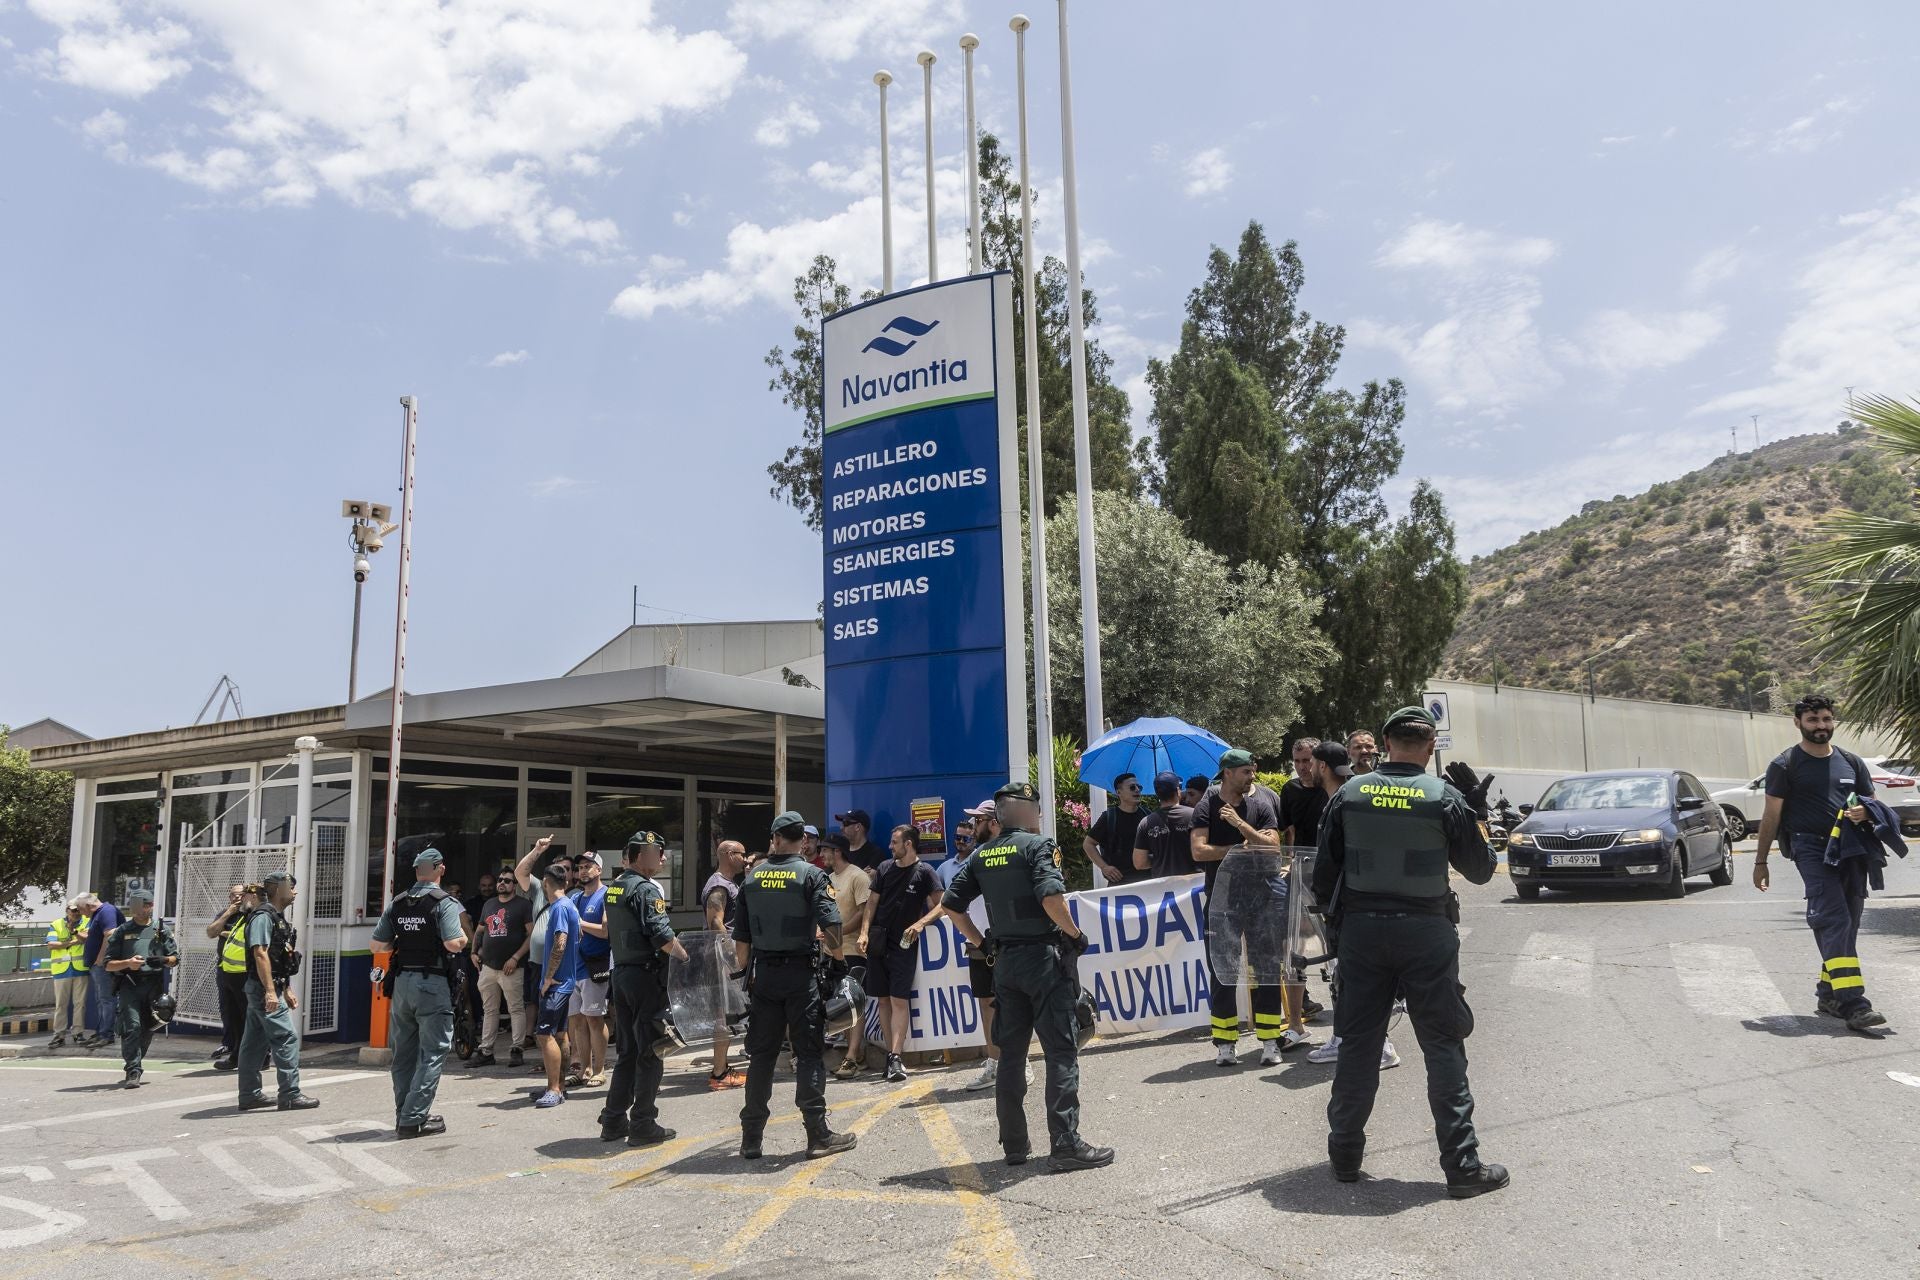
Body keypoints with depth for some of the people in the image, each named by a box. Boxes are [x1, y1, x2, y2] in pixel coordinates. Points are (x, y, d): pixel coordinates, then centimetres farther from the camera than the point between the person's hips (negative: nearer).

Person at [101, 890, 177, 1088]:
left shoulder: (162, 930, 12)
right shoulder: (122, 931, 7)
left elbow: (175, 958, 13)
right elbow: (108, 964, 5)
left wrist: (164, 960, -10)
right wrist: (127, 963, -14)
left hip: (154, 984, 2)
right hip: (129, 984, -2)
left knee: (147, 1029, 8)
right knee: (132, 1027, -15)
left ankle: (134, 1066, 27)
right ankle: (134, 1072, -14)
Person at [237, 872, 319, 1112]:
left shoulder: (278, 917, 18)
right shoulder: (263, 916, -13)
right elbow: (260, 953, -21)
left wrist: (287, 990, 24)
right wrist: (270, 991, -26)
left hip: (273, 987, 10)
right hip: (264, 987, -10)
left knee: (255, 1042, 13)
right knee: (287, 1037, -10)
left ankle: (249, 1095, 18)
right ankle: (290, 1095, -7)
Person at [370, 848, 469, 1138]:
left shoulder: (397, 904, 7)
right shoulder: (445, 902, -10)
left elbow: (378, 945, 7)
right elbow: (453, 943, -20)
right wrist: (464, 938, 1)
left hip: (401, 983, 6)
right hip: (433, 983, -6)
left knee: (404, 1052, 14)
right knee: (433, 1052, 0)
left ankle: (404, 1115, 23)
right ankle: (414, 1119, -4)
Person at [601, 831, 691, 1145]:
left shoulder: (613, 887, 12)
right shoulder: (646, 889, -15)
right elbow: (662, 936, -22)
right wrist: (683, 954, -7)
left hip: (621, 973, 9)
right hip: (645, 975, -9)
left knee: (627, 1050, 16)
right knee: (649, 1053, 0)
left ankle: (613, 1121, 20)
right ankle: (643, 1126, 4)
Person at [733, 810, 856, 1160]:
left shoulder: (752, 878, 6)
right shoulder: (811, 875, -6)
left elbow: (741, 935, 9)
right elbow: (830, 924, -16)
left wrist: (743, 971, 17)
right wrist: (840, 960, -2)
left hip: (763, 973, 4)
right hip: (800, 973, -4)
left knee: (761, 1055, 9)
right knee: (809, 1054, 1)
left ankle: (751, 1139, 13)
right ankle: (817, 1135, 3)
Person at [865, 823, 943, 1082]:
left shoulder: (924, 872, -5)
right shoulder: (885, 868, 8)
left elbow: (941, 904, -7)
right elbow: (872, 902, 10)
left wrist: (921, 923, -20)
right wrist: (864, 932, -1)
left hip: (904, 944, -4)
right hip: (878, 942, 5)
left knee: (898, 1000, -9)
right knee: (883, 1000, 6)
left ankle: (895, 1058, -12)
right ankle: (890, 1054, 13)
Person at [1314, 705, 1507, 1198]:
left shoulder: (1349, 793, -1)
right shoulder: (1445, 798, -7)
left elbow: (1323, 872, 2)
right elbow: (1481, 869, 2)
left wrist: (1336, 916, 17)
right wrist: (1477, 811, 11)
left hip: (1361, 930, 3)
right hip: (1426, 934, -2)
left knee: (1357, 1043, 11)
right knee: (1443, 1047, 6)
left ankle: (1344, 1155, 20)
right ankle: (1462, 1165, 9)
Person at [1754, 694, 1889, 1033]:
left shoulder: (1851, 762, 17)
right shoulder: (1785, 765, 3)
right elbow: (1772, 815, 3)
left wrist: (1865, 812, -5)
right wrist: (1760, 861, 2)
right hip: (1810, 847, -5)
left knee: (1847, 924, 8)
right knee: (1834, 919, -18)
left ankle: (1829, 993, 21)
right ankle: (1852, 1003, -26)